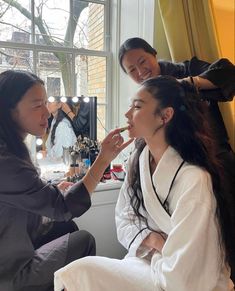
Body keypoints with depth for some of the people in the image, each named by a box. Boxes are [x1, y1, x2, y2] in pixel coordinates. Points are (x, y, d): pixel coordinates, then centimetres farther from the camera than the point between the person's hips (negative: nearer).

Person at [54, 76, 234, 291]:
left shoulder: (193, 180, -28)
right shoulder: (138, 159, -3)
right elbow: (124, 220, 4)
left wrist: (155, 255, -7)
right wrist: (150, 240, -13)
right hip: (145, 261, 6)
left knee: (78, 274, -18)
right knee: (75, 274, -12)